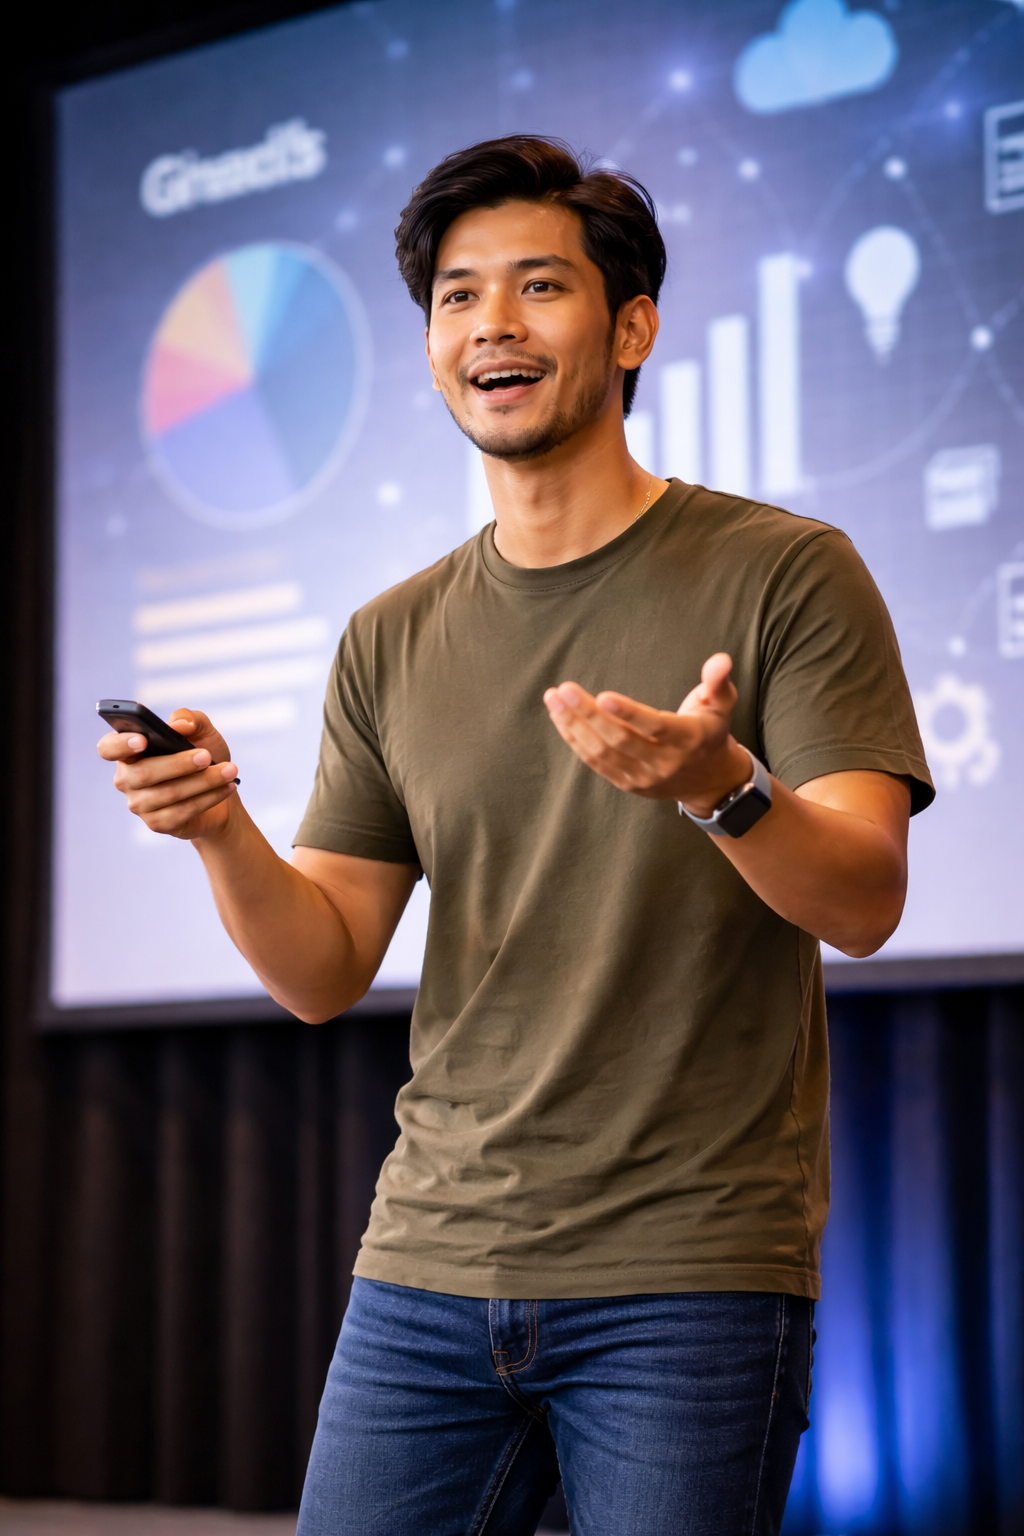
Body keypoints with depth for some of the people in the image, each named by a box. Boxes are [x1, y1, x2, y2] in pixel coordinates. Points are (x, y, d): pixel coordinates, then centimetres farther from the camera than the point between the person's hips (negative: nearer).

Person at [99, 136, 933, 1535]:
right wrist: (220, 831, -11)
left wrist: (720, 784, -30)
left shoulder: (784, 574, -1)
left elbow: (864, 900, -10)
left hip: (691, 1276, -3)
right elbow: (324, 973, 9)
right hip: (431, 1263, 4)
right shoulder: (393, 643, 11)